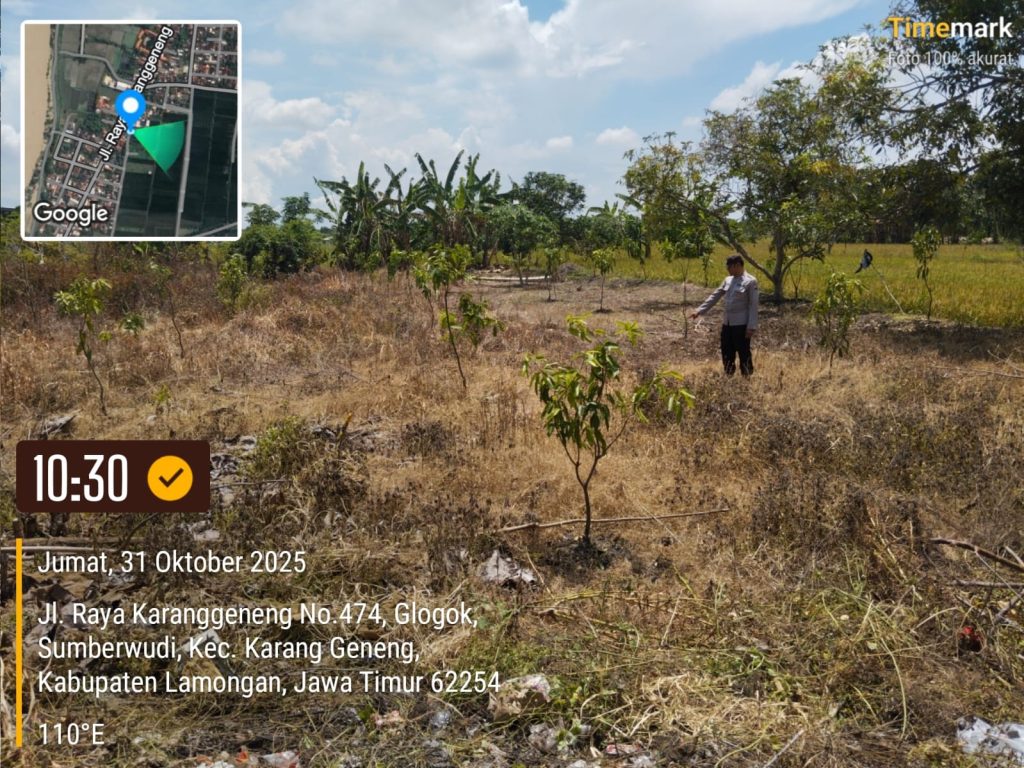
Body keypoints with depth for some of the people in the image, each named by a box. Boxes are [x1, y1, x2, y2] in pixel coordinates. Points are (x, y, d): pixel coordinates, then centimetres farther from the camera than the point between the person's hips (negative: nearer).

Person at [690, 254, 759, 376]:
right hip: (727, 323, 7)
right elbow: (715, 296, 12)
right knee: (727, 353, 11)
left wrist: (752, 327, -16)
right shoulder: (728, 280, 10)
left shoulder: (750, 281, -9)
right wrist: (699, 310, 4)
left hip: (741, 324, -7)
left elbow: (753, 305, -12)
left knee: (744, 353, 1)